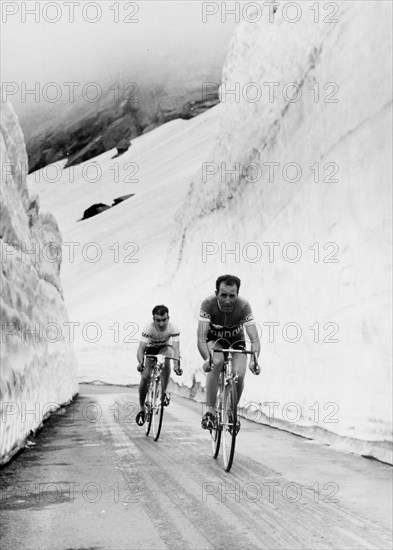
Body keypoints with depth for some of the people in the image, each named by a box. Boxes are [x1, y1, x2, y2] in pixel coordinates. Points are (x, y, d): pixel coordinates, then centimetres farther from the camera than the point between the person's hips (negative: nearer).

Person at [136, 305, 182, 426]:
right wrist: (140, 363, -58)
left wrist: (177, 365, -58)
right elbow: (141, 349, -39)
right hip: (150, 349, 0)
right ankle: (141, 409, 4)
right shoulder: (148, 328, -33)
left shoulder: (173, 328, -31)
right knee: (145, 377, -16)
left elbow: (176, 348, -40)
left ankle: (163, 392, -11)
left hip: (164, 348, 0)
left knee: (166, 361, -33)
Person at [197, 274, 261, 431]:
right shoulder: (208, 304, -31)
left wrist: (254, 360, -54)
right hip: (214, 339, -1)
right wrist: (207, 359, -55)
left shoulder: (243, 306, -31)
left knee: (239, 375, -20)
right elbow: (201, 337, -36)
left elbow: (255, 339, -35)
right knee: (217, 362, -33)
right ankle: (209, 411, -24)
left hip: (236, 340, 1)